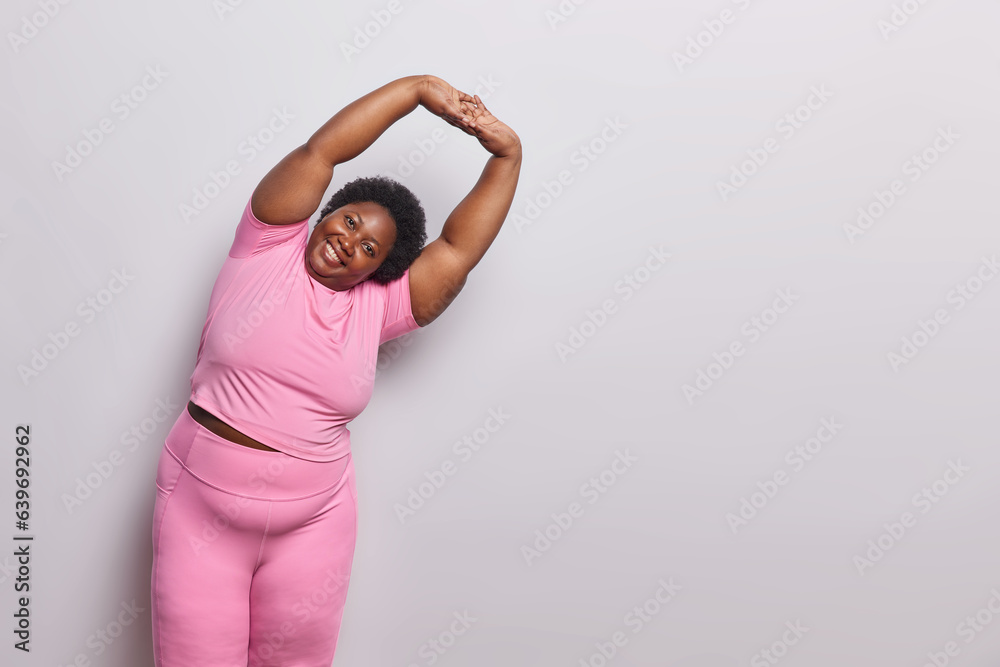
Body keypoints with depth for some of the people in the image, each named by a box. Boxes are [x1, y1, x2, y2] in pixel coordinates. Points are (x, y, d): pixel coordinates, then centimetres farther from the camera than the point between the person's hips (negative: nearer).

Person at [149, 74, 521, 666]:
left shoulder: (378, 307, 2)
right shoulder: (268, 246, -3)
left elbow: (460, 246, -4)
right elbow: (318, 153, -10)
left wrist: (507, 154, -8)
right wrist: (419, 89, -9)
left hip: (312, 524, 2)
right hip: (201, 507, -2)